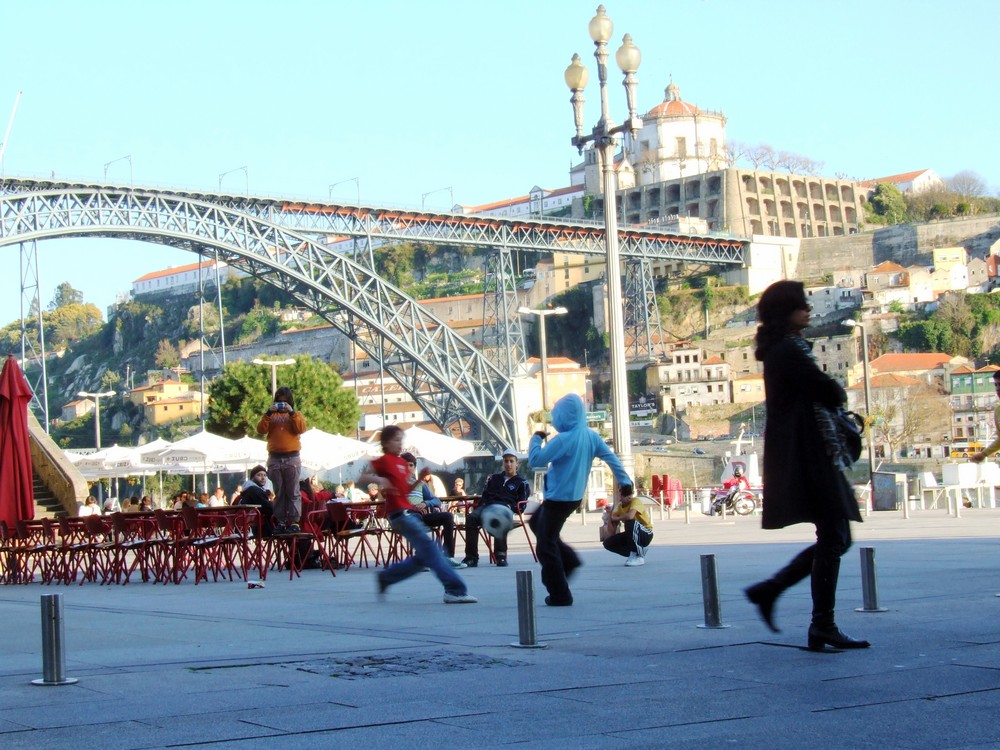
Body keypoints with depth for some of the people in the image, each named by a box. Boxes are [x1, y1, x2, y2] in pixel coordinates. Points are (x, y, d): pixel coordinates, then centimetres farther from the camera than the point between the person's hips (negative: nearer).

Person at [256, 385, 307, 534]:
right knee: (279, 492, 2)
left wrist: (291, 413, -13)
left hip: (292, 458, -2)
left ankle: (294, 521, -6)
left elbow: (301, 429, -6)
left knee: (293, 492, -4)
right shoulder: (271, 415, 15)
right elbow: (261, 430, 0)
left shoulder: (296, 414, 12)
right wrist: (268, 413, -10)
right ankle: (280, 522, 2)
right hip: (274, 459, 2)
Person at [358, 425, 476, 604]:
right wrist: (378, 479, -26)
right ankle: (455, 590, -22)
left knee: (423, 557, 8)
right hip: (400, 513, -9)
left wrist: (418, 480, 6)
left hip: (410, 512, 9)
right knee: (430, 548, -17)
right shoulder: (384, 460, -4)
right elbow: (362, 478, -8)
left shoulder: (402, 462, 19)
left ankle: (385, 577, 22)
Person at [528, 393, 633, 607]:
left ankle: (560, 595, 4)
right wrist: (625, 481, 4)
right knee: (537, 522, 28)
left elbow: (536, 460, -21)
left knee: (546, 546, 2)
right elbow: (611, 458, 0)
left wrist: (536, 439, -6)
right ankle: (569, 559, 20)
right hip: (575, 496, 8)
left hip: (559, 498, -8)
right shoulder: (591, 436, 0)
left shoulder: (563, 440, -22)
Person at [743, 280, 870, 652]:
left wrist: (830, 393, -2)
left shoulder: (785, 349, 19)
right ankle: (823, 627, -4)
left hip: (808, 455, 10)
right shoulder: (789, 350, -13)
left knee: (835, 538, 12)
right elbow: (831, 393, -14)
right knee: (833, 537, -8)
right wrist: (837, 391, 7)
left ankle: (768, 590, 15)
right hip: (808, 455, -10)